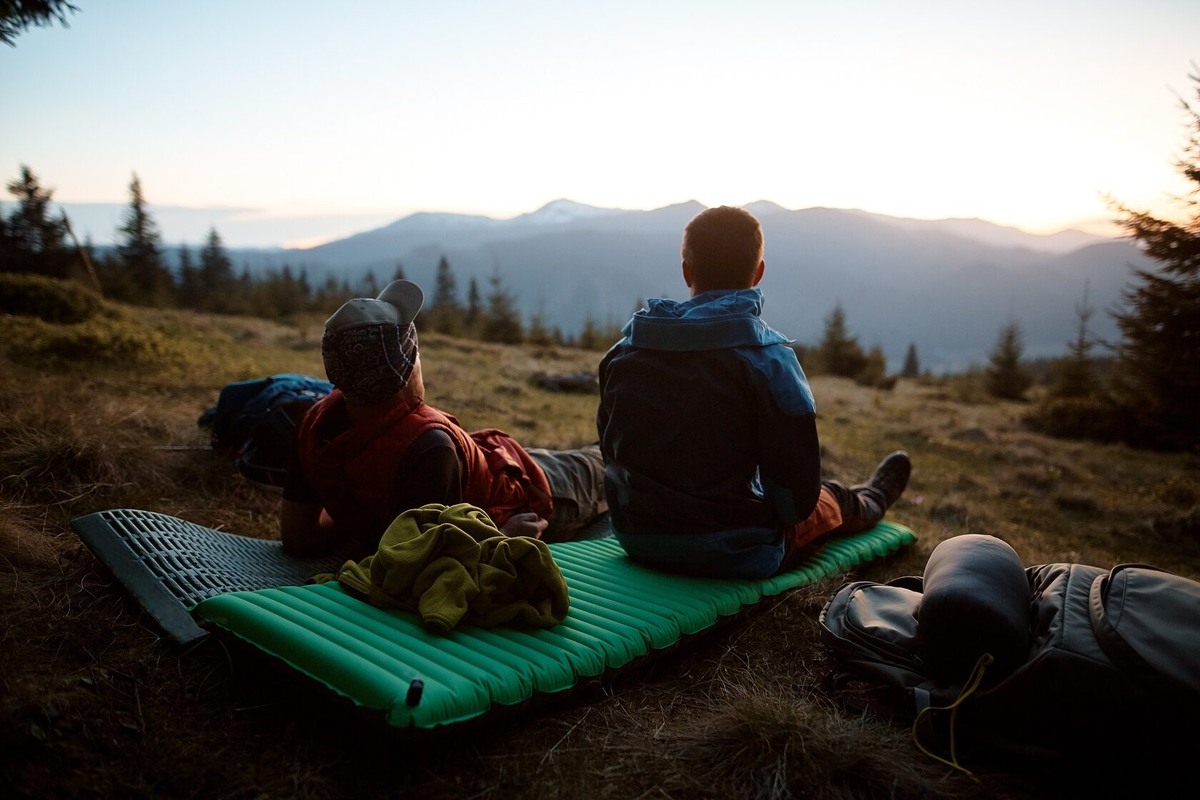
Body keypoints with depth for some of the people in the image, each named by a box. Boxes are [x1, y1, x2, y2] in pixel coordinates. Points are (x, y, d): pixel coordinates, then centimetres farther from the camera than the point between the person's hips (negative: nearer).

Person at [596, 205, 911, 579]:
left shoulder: (623, 350, -5)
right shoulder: (768, 356, -21)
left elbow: (611, 449, 8)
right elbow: (797, 491, -18)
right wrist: (787, 510, 6)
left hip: (636, 540, 6)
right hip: (734, 554, -5)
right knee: (832, 501, 26)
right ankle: (872, 500, 62)